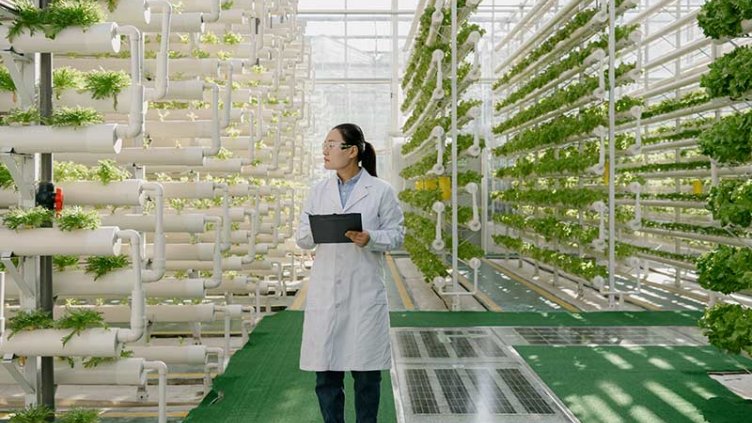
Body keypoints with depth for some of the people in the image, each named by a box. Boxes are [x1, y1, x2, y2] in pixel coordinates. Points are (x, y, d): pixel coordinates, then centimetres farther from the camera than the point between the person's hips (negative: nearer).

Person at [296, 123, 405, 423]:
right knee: (326, 370, 7)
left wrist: (370, 239, -18)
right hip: (325, 291, 3)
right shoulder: (318, 191, 10)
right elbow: (301, 238, 8)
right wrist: (315, 231, -14)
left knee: (366, 370, 7)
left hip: (365, 291, -3)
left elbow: (396, 235, 1)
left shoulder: (381, 191, 0)